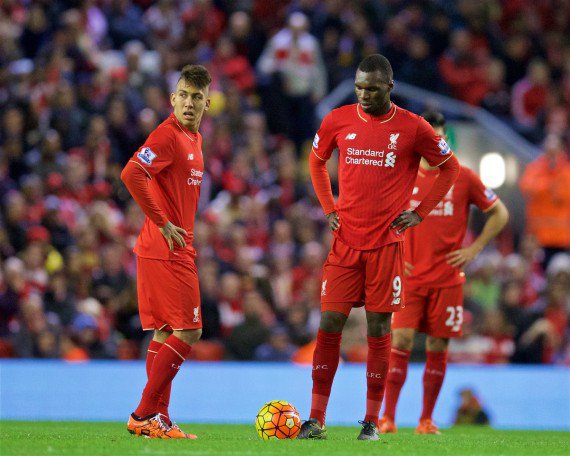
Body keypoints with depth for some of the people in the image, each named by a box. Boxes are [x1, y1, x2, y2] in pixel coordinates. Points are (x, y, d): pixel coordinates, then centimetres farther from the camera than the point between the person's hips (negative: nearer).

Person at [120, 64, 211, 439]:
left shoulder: (193, 138, 15)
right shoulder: (167, 135, -14)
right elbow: (132, 174, -26)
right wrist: (162, 223, -20)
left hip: (178, 250, 9)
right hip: (165, 250, -9)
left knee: (166, 331, 10)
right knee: (188, 331, -9)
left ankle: (158, 419, 14)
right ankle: (145, 415, -7)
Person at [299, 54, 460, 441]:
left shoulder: (413, 128, -3)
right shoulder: (338, 120, 3)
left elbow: (450, 168, 9)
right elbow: (317, 161, 21)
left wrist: (419, 213, 2)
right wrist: (329, 208, 10)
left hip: (387, 242, -2)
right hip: (345, 240, 2)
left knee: (379, 329, 1)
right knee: (330, 324, -4)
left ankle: (372, 422, 9)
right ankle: (317, 420, 0)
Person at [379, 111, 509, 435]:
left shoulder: (463, 178, 1)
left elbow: (500, 214, 10)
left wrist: (474, 249, 1)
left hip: (448, 279, 0)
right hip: (409, 277, 0)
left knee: (438, 348, 2)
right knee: (401, 341, -10)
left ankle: (427, 419, 10)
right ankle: (388, 418, -8)